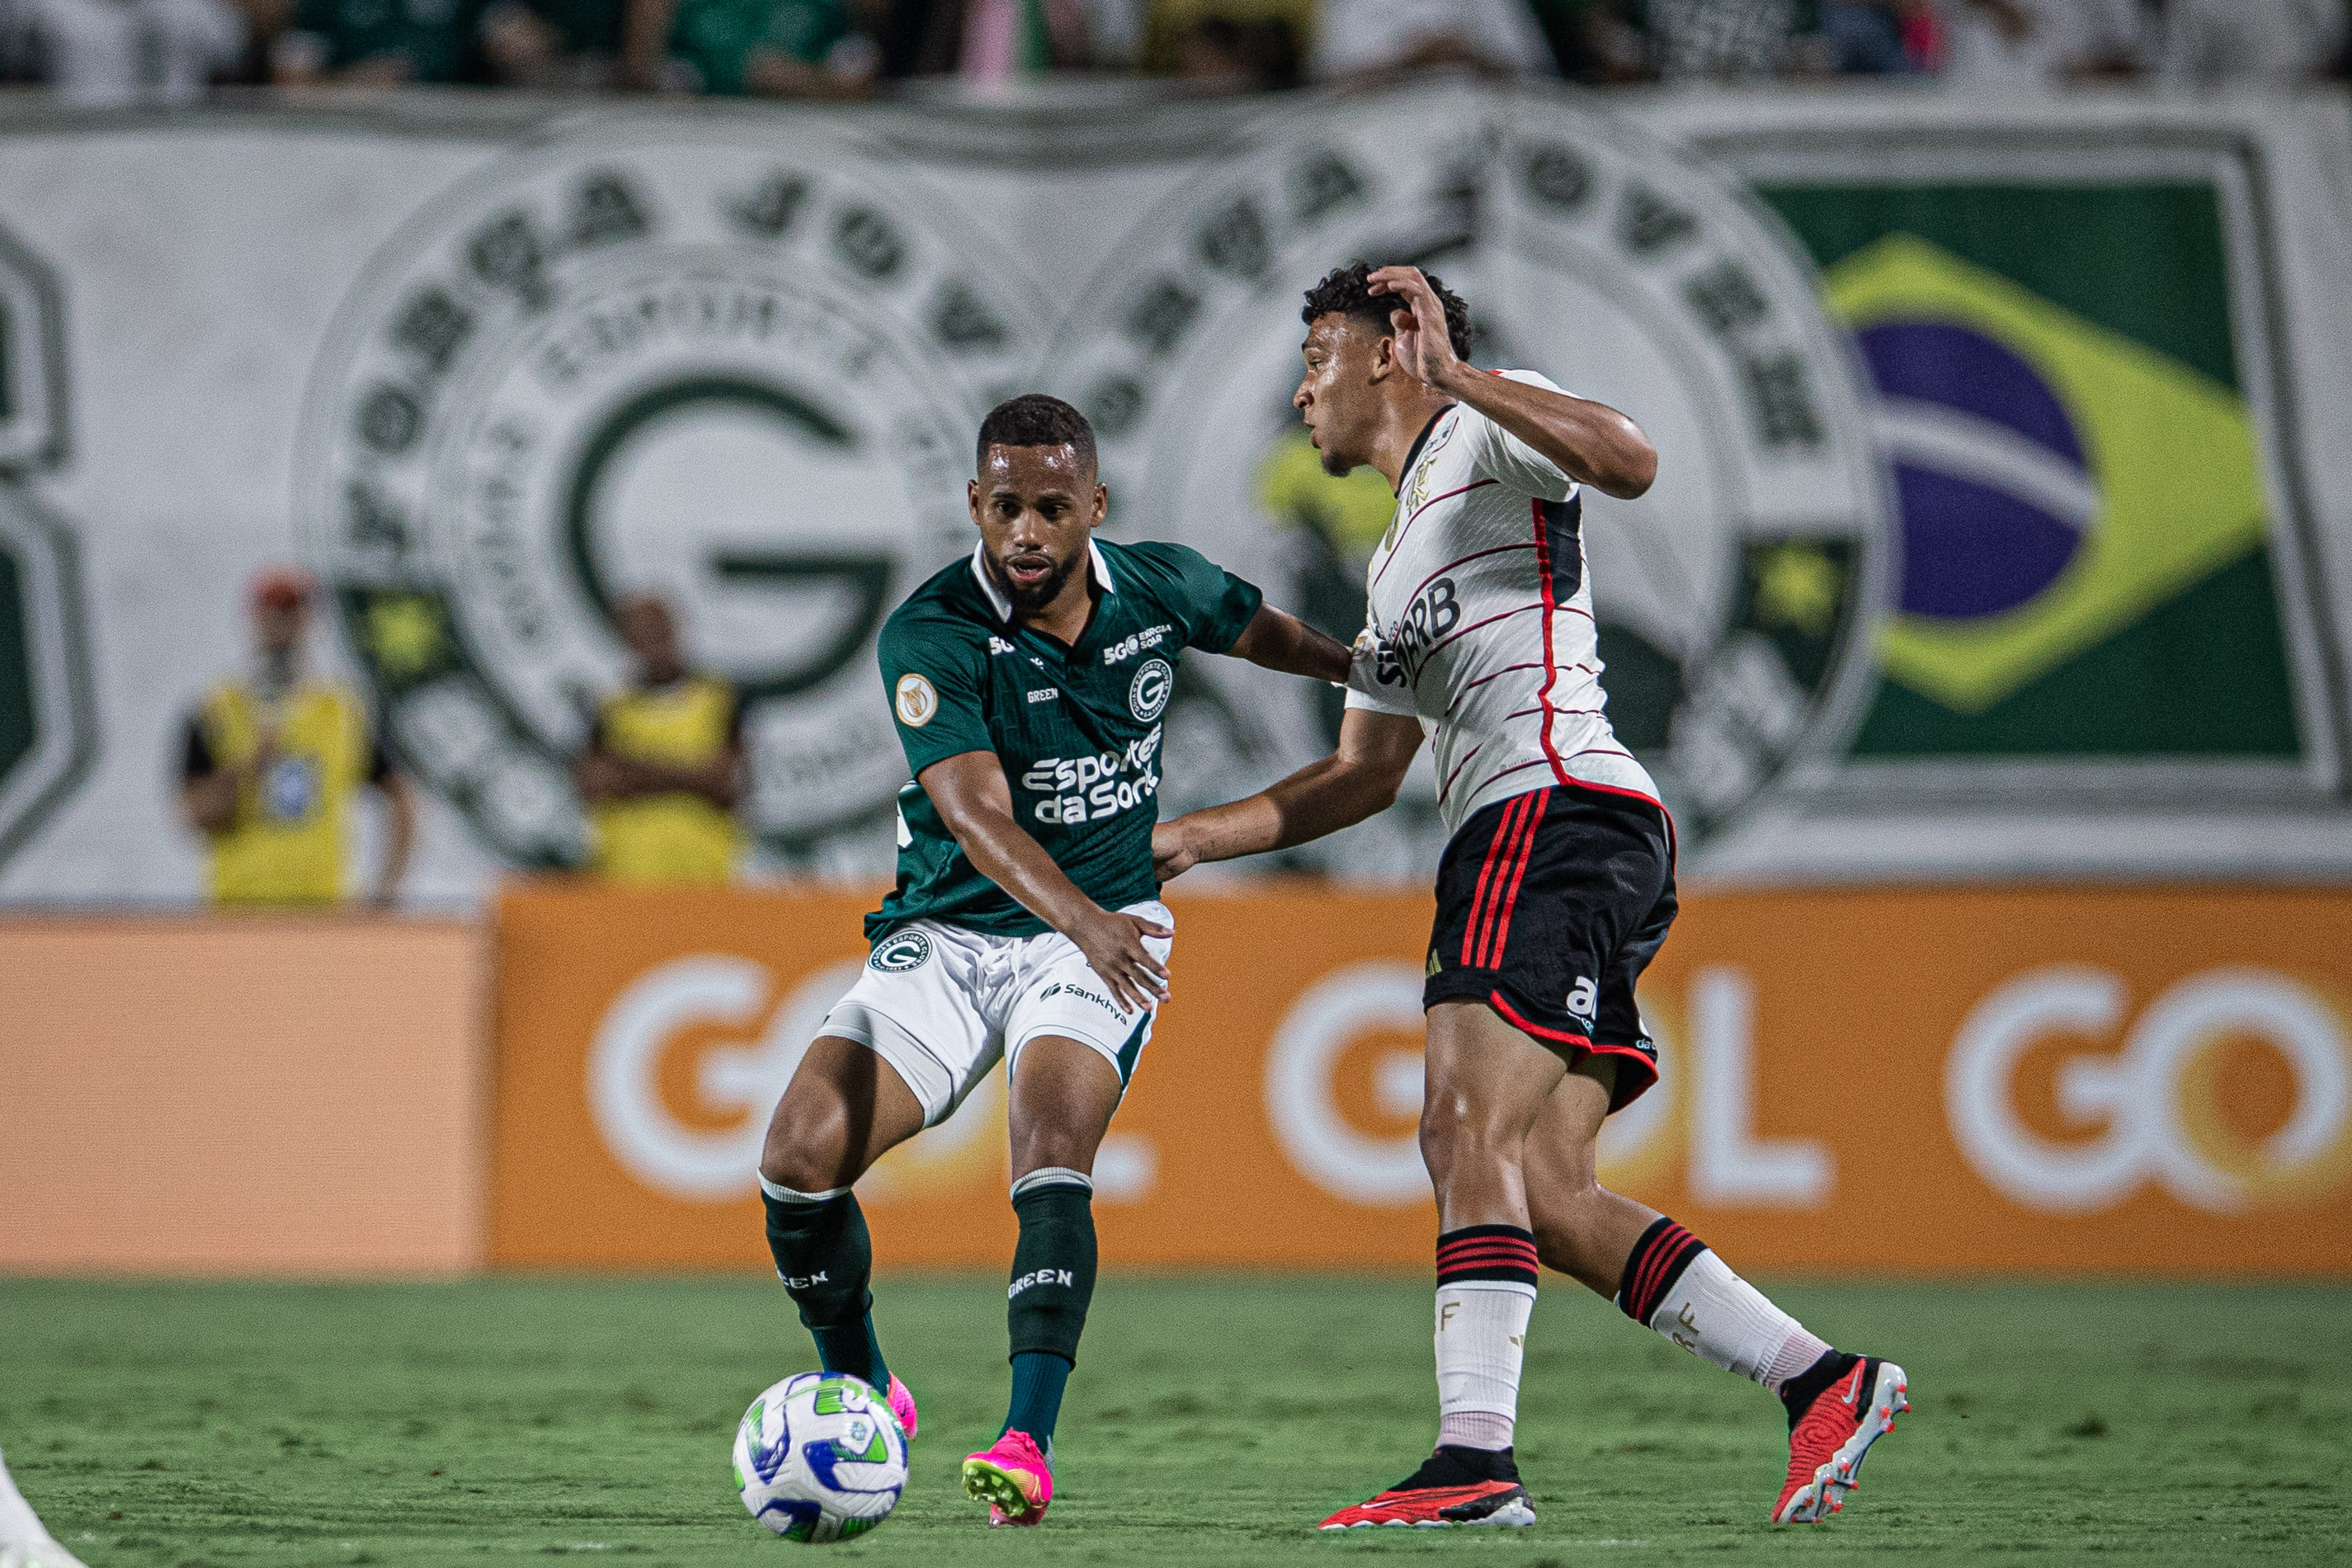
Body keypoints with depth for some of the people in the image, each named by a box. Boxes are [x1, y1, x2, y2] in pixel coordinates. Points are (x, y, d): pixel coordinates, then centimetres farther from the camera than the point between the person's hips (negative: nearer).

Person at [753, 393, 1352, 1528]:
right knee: (800, 1154, -15)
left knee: (1050, 1160, -26)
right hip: (949, 933, 0)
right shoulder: (931, 636, -17)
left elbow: (1260, 632, 21)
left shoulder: (1161, 590, -5)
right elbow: (972, 808, -31)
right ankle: (862, 1392, 10)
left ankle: (1028, 1444, -32)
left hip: (1103, 936, 0)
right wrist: (1079, 918, -48)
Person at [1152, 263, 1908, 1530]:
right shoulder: (1398, 563, 32)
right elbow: (1364, 772, 37)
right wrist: (1193, 839, 33)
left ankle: (1474, 1458, -29)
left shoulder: (1487, 431, 5)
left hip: (1556, 807, -9)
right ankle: (1821, 1381, -4)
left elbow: (1630, 462, -17)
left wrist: (1456, 376, -19)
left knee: (1469, 1130, -20)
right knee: (1544, 1201, -1)